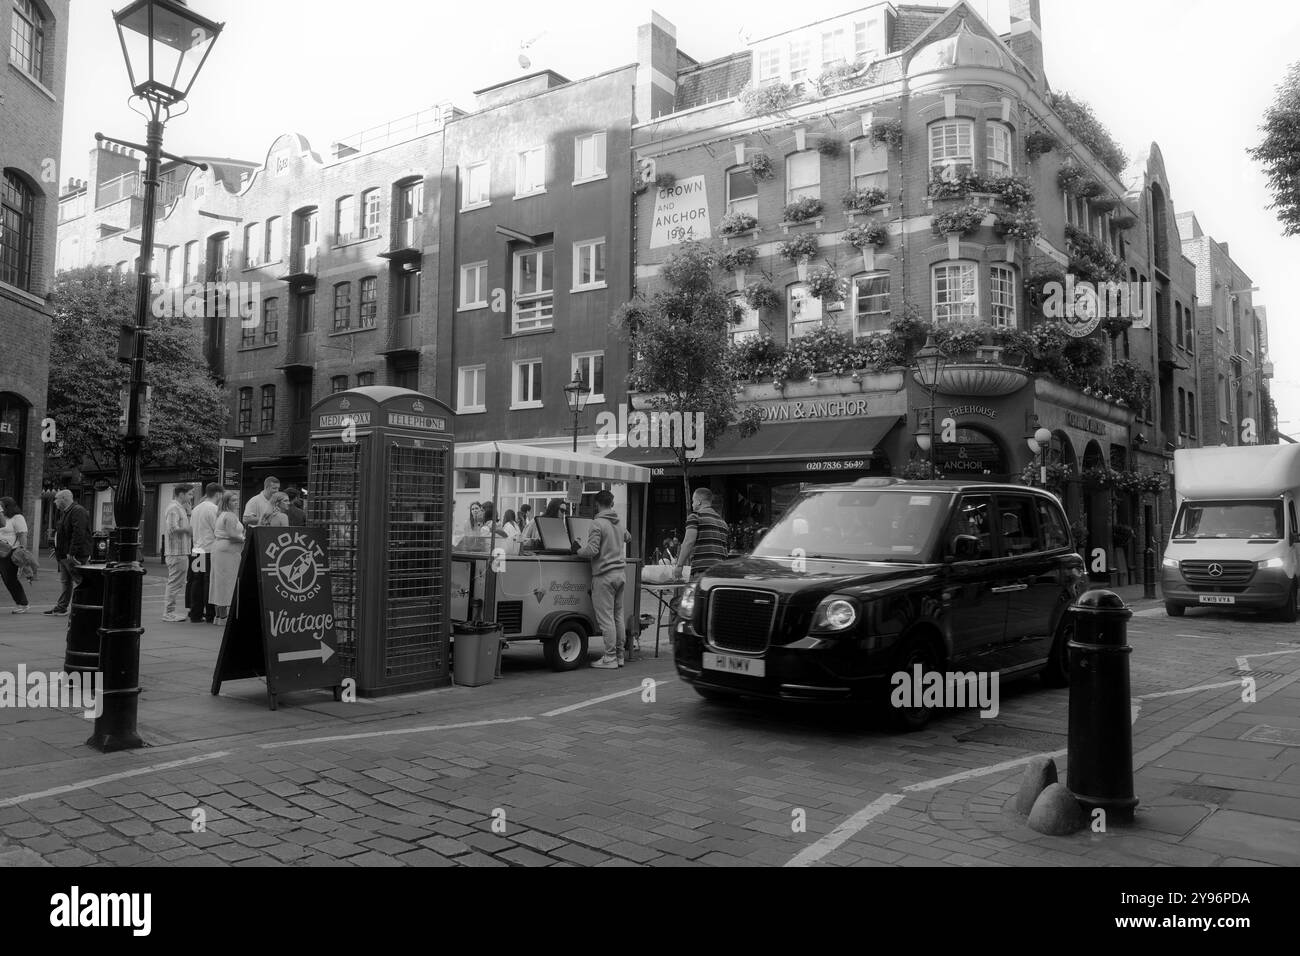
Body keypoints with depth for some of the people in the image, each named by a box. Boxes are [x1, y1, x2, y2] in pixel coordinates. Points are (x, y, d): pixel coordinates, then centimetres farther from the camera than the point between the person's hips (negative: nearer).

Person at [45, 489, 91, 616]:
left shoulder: (78, 512, -17)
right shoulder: (64, 512, 18)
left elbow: (78, 534, -24)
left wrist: (72, 553, -26)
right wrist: (57, 550, 22)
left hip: (74, 555, -10)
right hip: (63, 554, 10)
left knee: (79, 581, -7)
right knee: (65, 582, 15)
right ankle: (61, 607, 22)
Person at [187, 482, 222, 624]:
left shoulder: (196, 508, 13)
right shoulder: (213, 509, -12)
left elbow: (191, 531, 18)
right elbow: (218, 532, -15)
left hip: (197, 551, 8)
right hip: (210, 551, -8)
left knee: (197, 584, 9)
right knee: (210, 583, -3)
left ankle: (195, 615, 12)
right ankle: (210, 615, 0)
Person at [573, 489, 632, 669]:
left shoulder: (598, 524, -11)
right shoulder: (619, 524, 13)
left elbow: (592, 550, -17)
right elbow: (628, 538, 34)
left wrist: (578, 550, -1)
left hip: (604, 576, -8)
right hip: (620, 573, 8)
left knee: (606, 618, -4)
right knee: (618, 616, 12)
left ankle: (610, 658, -3)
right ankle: (619, 656, 17)